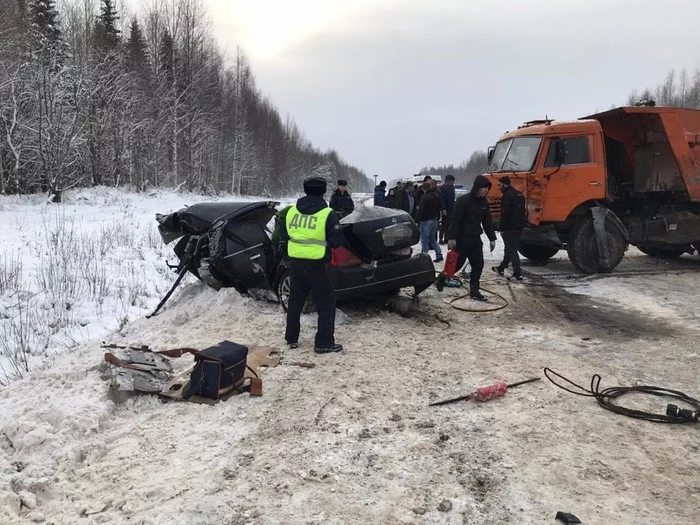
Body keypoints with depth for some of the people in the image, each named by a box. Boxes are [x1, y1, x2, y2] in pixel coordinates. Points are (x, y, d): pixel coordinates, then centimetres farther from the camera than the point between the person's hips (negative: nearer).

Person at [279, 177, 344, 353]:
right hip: (315, 264, -5)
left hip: (295, 262, 5)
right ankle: (324, 343, 4)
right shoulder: (328, 214, -10)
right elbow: (336, 241, -9)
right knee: (326, 302, 5)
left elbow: (283, 237, 12)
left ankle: (291, 338, 27)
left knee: (295, 300, 19)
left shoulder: (291, 211, 5)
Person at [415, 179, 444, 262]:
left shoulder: (425, 197, -16)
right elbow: (440, 208, 15)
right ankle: (439, 255, 15)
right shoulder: (437, 196, 9)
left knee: (424, 240, -3)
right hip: (434, 220, 8)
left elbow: (420, 210, -18)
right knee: (432, 238, 18)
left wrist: (417, 220, -12)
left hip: (426, 221, -8)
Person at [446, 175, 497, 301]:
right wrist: (451, 238, -23)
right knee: (457, 263, 2)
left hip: (475, 239, 7)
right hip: (461, 239, -7)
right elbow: (455, 220, -19)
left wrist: (492, 238, 11)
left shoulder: (484, 203, 7)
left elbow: (487, 222, 14)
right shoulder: (463, 200, -15)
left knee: (478, 265, 1)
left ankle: (474, 290, 9)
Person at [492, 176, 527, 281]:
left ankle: (518, 273, -8)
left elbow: (505, 214, -20)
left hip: (510, 228, -9)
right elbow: (522, 211, 19)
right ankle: (501, 268, 33)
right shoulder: (519, 194, 15)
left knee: (511, 250, -5)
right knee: (509, 248, 19)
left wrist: (501, 227, -14)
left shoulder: (507, 196, -15)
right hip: (519, 227, 9)